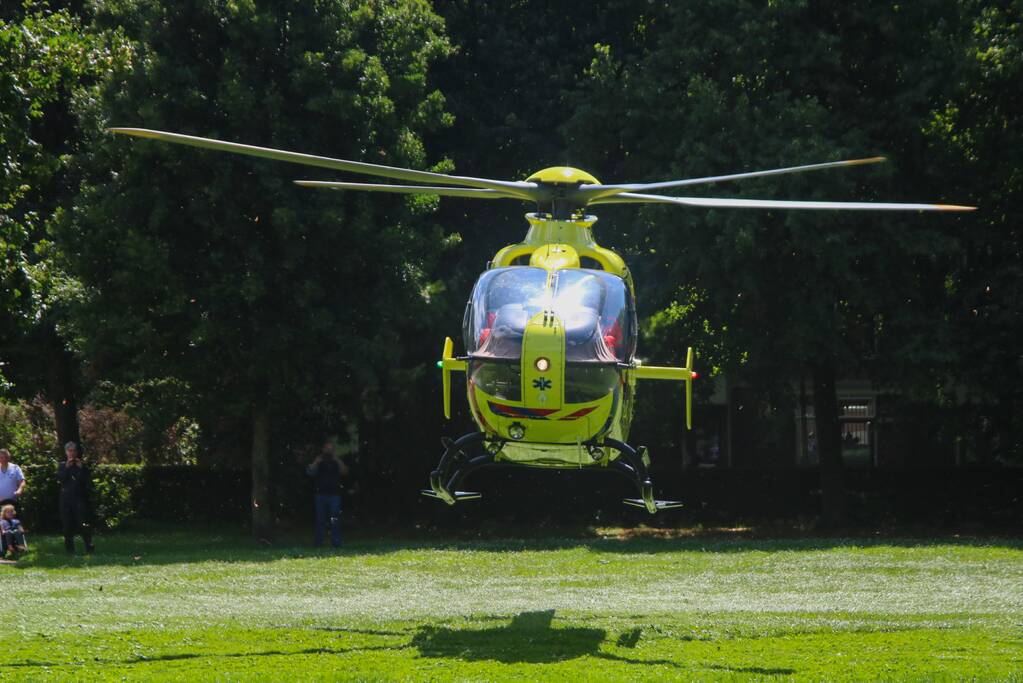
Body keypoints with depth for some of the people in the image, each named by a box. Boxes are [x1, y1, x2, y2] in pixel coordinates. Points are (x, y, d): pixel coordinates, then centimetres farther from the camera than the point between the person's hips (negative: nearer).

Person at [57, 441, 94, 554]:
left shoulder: (83, 466, 8)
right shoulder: (62, 466, 12)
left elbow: (85, 480, -3)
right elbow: (60, 478, -3)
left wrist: (80, 468, -10)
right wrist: (67, 467, -9)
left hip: (80, 497, -2)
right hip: (66, 497, 2)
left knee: (83, 523, -10)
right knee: (67, 524, 1)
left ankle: (89, 546, -10)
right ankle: (69, 547, 8)